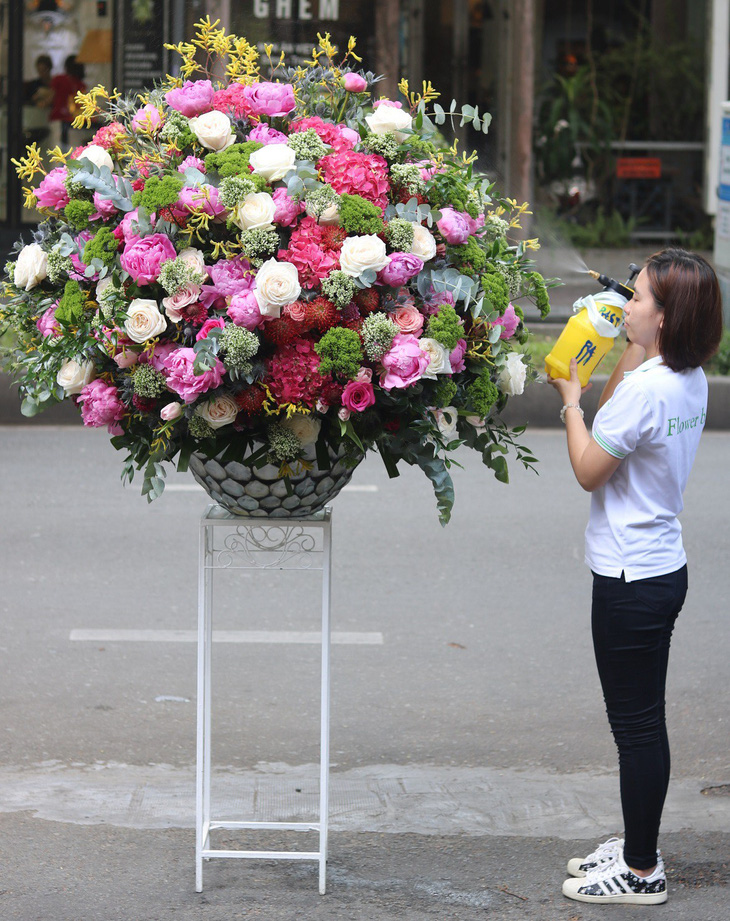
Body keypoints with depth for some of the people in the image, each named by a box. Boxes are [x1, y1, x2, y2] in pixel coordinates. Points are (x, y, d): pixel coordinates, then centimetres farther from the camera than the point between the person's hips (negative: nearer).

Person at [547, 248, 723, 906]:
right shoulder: (691, 379, 5)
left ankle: (641, 873, 9)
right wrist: (633, 345, 12)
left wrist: (570, 399, -3)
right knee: (643, 722, 18)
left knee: (636, 726, 0)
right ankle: (638, 847, 29)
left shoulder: (645, 388, -23)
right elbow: (615, 421, 19)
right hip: (661, 568, 9)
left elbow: (589, 469, -15)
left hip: (632, 581, -9)